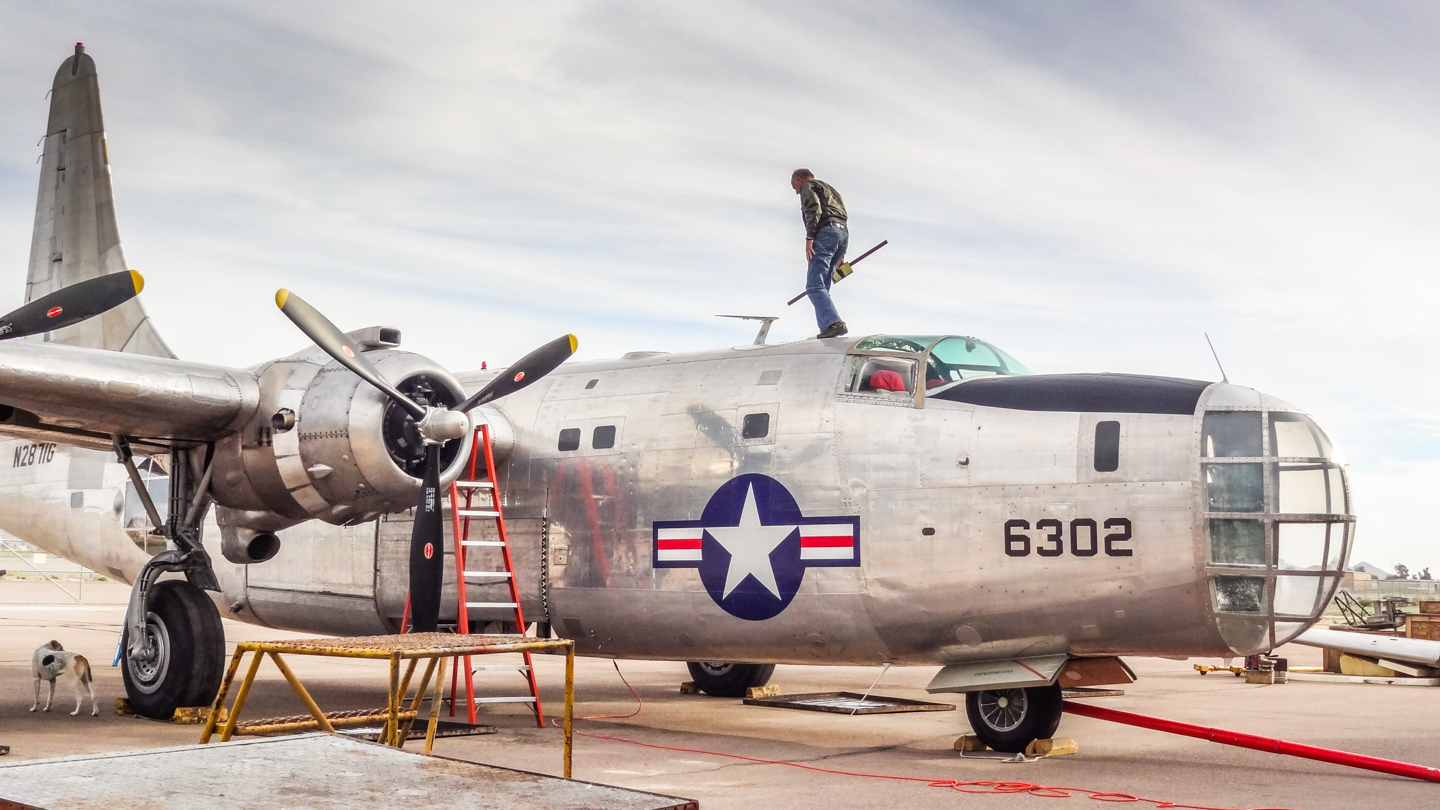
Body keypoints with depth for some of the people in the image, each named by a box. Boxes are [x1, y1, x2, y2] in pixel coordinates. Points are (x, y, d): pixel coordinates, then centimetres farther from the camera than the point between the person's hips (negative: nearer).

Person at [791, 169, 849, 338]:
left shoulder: (807, 186, 11)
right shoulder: (830, 189, 36)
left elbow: (813, 209, -9)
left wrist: (809, 238, -16)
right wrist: (840, 255, 22)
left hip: (826, 231, -9)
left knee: (814, 285, -17)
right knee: (821, 286, 8)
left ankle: (833, 323, -34)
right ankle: (827, 329, -4)